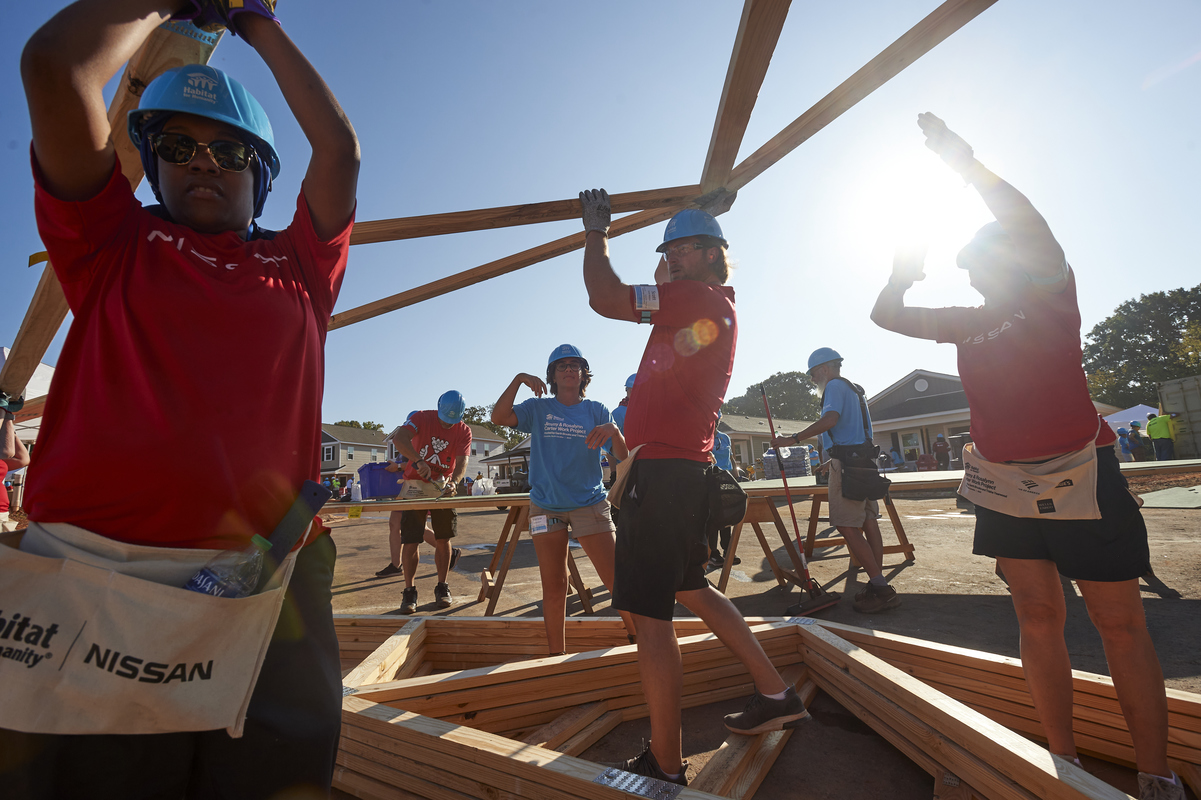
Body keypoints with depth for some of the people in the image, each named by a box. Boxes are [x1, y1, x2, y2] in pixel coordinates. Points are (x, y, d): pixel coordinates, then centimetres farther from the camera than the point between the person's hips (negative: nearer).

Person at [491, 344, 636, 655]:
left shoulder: (596, 411, 3)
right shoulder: (538, 408, 4)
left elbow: (623, 456, -5)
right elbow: (499, 417, -12)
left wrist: (613, 430, -25)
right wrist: (519, 379, -18)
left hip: (589, 504, 0)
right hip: (546, 506, 1)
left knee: (617, 579, -6)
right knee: (554, 587, 9)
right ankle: (557, 656, 24)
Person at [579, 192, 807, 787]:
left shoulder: (700, 298, -10)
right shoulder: (717, 308, 19)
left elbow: (604, 298, -12)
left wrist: (596, 232, 2)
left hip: (659, 471, -10)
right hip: (685, 469, 11)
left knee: (649, 616, -3)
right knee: (690, 589, 24)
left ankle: (665, 767, 12)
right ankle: (775, 695, 35)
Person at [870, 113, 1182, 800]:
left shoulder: (1054, 300, 1)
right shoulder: (971, 323, 13)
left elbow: (1031, 225, -14)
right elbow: (886, 315, 17)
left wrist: (965, 161, -10)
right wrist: (907, 270, 8)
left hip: (1080, 477, -4)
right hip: (1004, 484, 5)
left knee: (1121, 623, 3)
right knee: (1039, 618, 8)